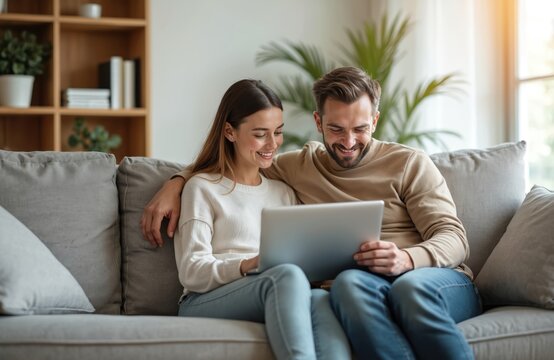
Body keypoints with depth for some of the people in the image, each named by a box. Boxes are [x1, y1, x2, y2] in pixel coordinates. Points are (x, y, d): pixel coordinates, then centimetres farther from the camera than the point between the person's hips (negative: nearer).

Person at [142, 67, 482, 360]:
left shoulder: (410, 163, 10)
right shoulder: (299, 166, 20)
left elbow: (454, 239, 2)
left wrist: (407, 259, -20)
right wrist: (176, 183, 15)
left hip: (441, 281, -1)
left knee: (410, 286, -39)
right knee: (350, 281, -37)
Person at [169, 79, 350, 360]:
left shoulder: (283, 192, 25)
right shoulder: (203, 188, 7)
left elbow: (296, 259, 20)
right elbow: (191, 273, -3)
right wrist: (247, 266, -22)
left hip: (276, 299, 4)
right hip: (204, 304, -4)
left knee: (320, 300, -33)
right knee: (287, 275, -36)